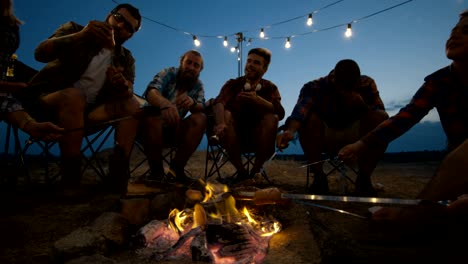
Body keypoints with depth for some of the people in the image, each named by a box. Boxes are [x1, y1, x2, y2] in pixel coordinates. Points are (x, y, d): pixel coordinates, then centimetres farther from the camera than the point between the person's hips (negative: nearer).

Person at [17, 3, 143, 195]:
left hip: (87, 110, 3)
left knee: (132, 104, -19)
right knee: (73, 95, -34)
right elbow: (40, 53, -14)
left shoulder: (126, 59, 9)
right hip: (46, 101, -2)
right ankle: (71, 180, -34)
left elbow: (128, 92, -6)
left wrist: (123, 87, -31)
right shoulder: (75, 29, 4)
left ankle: (117, 177, -28)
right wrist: (79, 36, -32)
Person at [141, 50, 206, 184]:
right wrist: (164, 103, -53)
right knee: (153, 114, -35)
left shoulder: (198, 85, 4)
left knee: (201, 118, -20)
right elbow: (151, 92, -29)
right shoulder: (168, 73, -8)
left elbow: (202, 109, -14)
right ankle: (156, 171, -22)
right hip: (153, 125, -3)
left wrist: (193, 103, -39)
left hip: (175, 130, 3)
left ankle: (176, 169, -18)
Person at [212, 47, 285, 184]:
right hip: (234, 136, 0)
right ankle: (241, 171, -17)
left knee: (272, 118, -25)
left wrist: (258, 100, -33)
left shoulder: (270, 88, 3)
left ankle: (255, 171, -14)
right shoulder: (233, 84, 2)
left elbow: (280, 113, -16)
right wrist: (220, 123, -42)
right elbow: (219, 103, -20)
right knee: (225, 114, -27)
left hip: (258, 138, 0)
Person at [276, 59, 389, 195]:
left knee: (382, 117, -25)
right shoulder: (315, 87, -18)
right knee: (307, 116, -31)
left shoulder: (367, 84, -8)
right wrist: (291, 130, -58)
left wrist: (362, 105, -32)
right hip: (325, 138, -1)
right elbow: (301, 109, -37)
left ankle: (364, 178, -18)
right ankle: (319, 177, -23)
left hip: (354, 138, 2)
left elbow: (380, 111, -11)